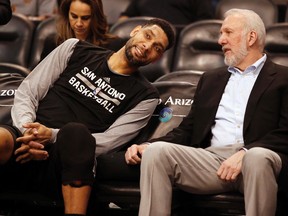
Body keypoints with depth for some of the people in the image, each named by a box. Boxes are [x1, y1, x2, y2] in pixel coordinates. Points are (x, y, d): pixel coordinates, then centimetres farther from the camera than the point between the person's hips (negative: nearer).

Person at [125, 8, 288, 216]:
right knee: (156, 151, -22)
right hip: (211, 158, 4)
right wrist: (147, 145, 4)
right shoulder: (211, 79, 29)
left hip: (255, 155, -4)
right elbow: (188, 129, 23)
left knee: (257, 157, -40)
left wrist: (245, 153, -19)